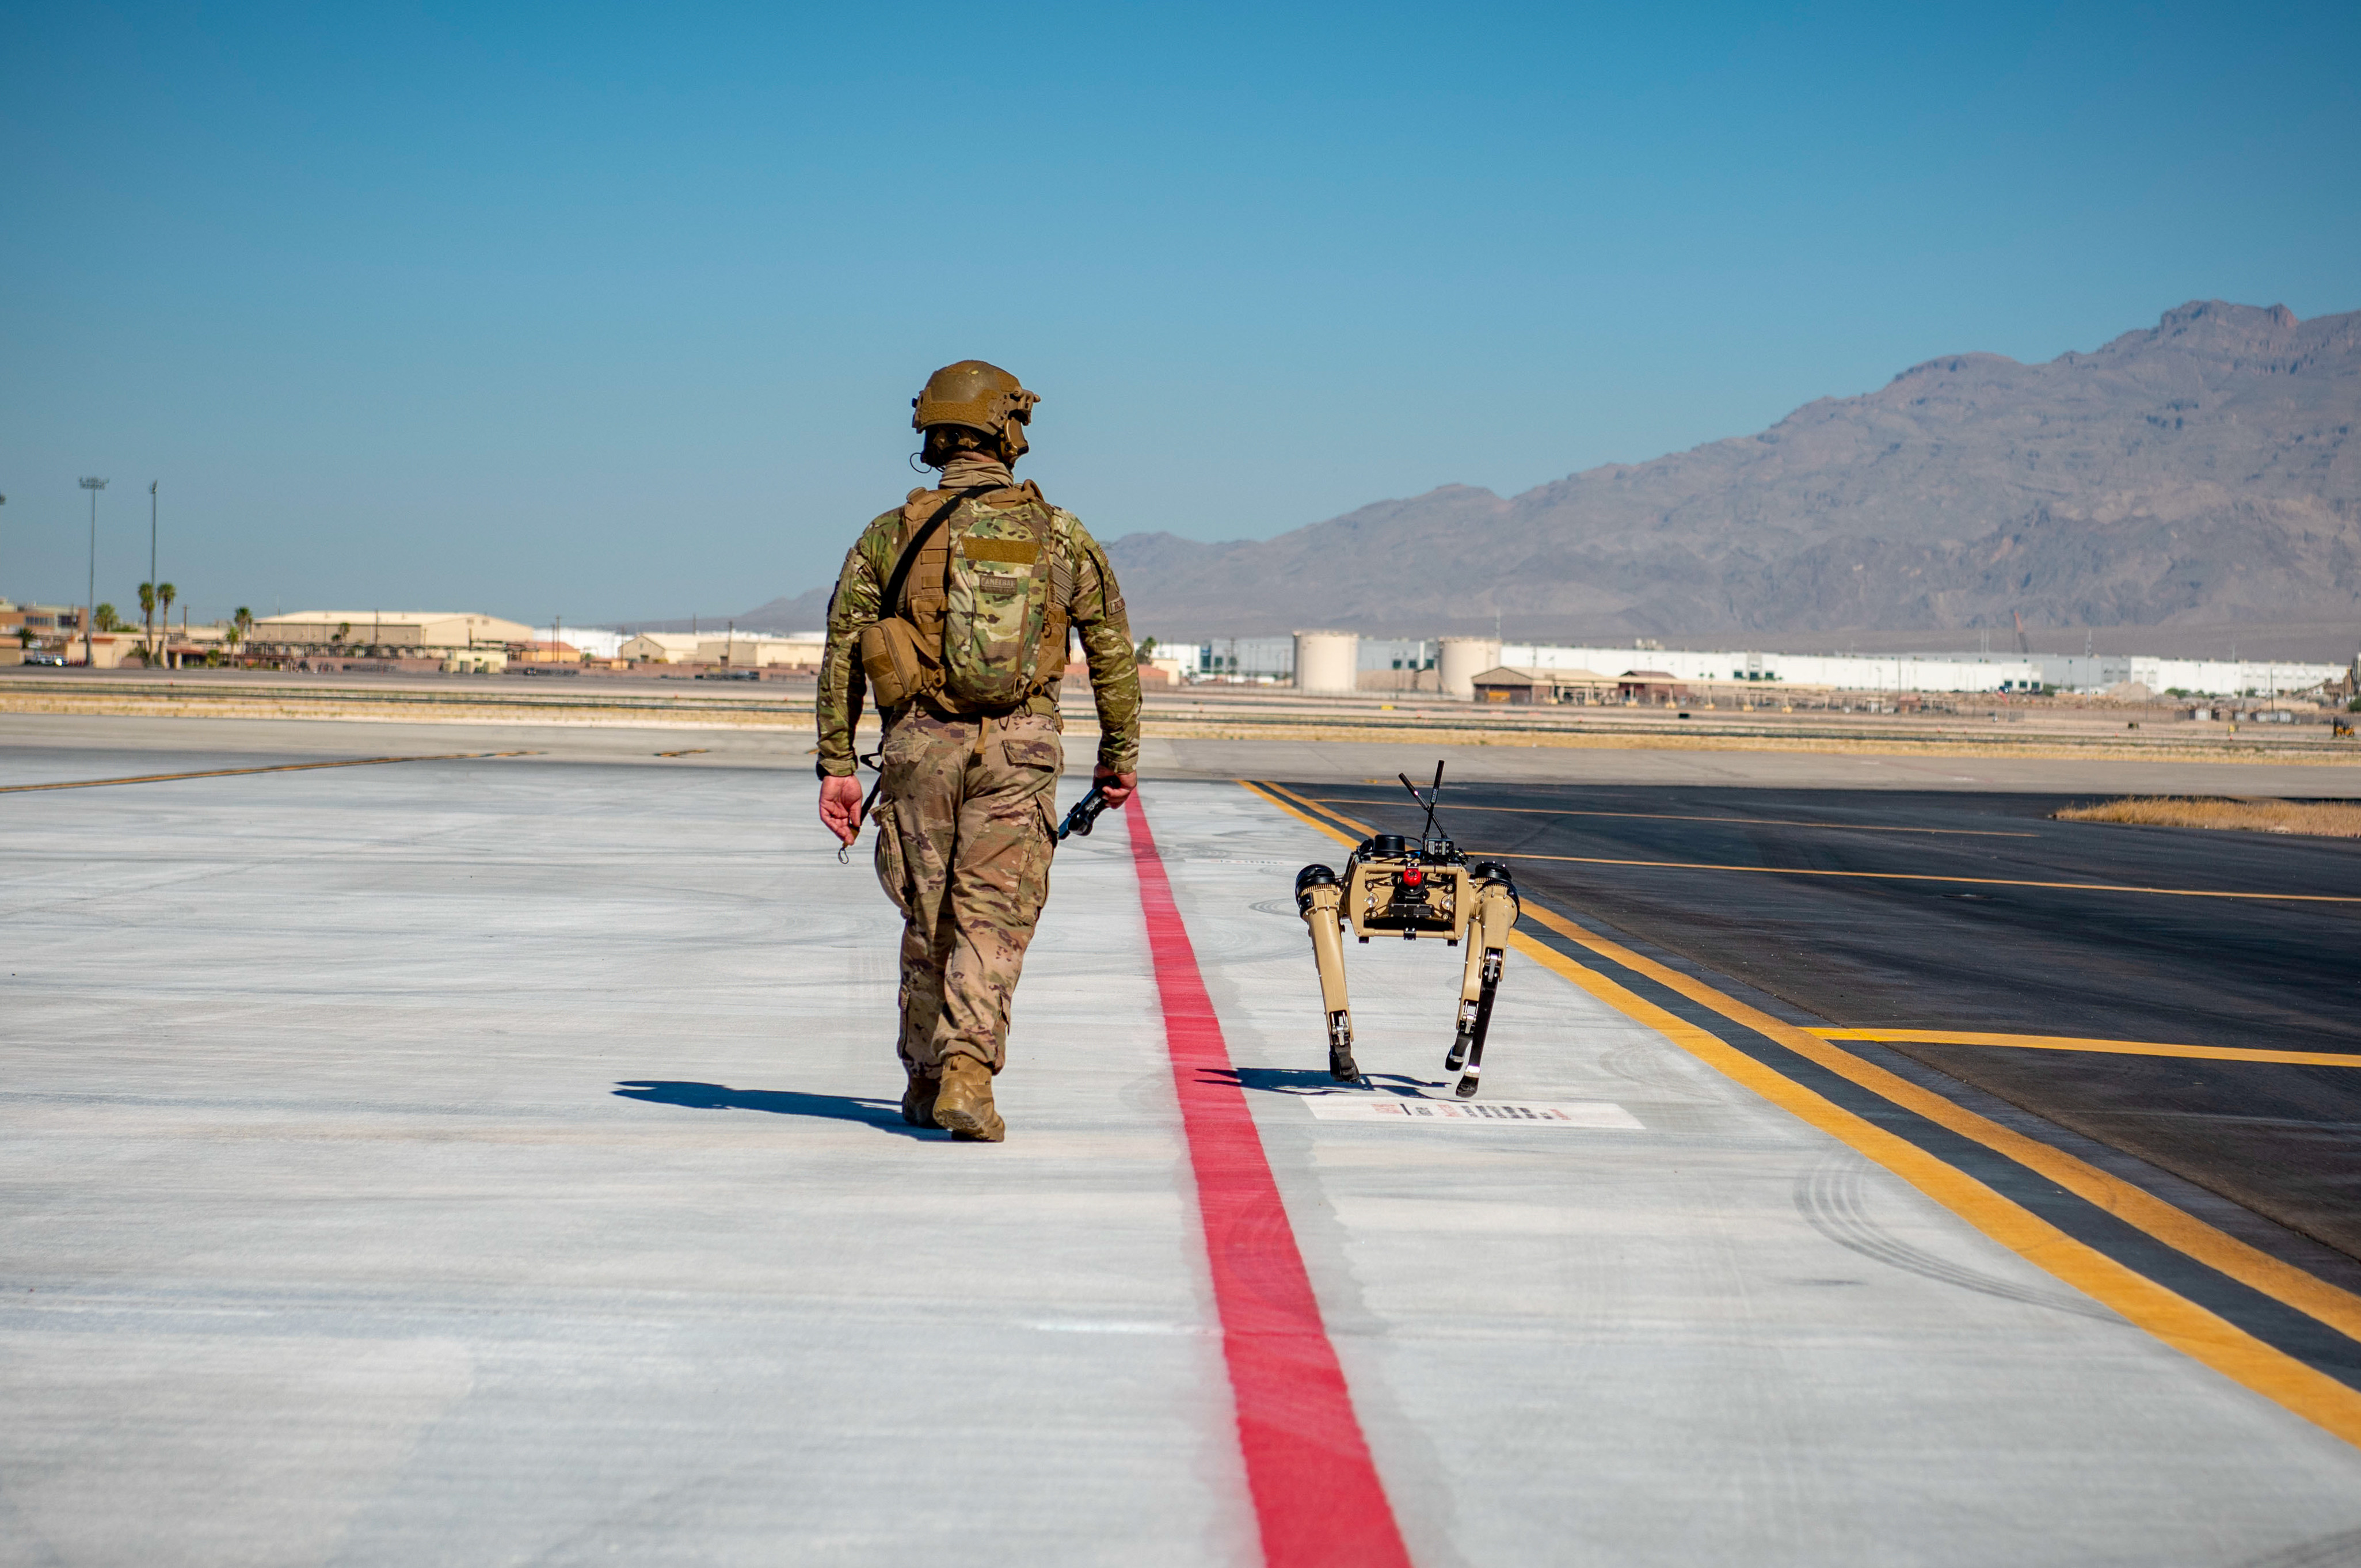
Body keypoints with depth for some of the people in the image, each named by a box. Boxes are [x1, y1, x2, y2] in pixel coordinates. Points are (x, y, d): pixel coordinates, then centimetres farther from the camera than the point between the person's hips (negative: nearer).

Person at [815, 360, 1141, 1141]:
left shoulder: (892, 534, 2)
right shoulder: (1060, 536, 4)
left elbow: (843, 655, 1)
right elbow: (1113, 647, 8)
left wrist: (836, 767, 4)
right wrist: (1121, 752, 18)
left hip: (921, 745, 1)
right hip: (1020, 752, -1)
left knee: (929, 918, 15)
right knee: (992, 921, -2)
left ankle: (925, 1080, 26)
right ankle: (966, 1070, -20)